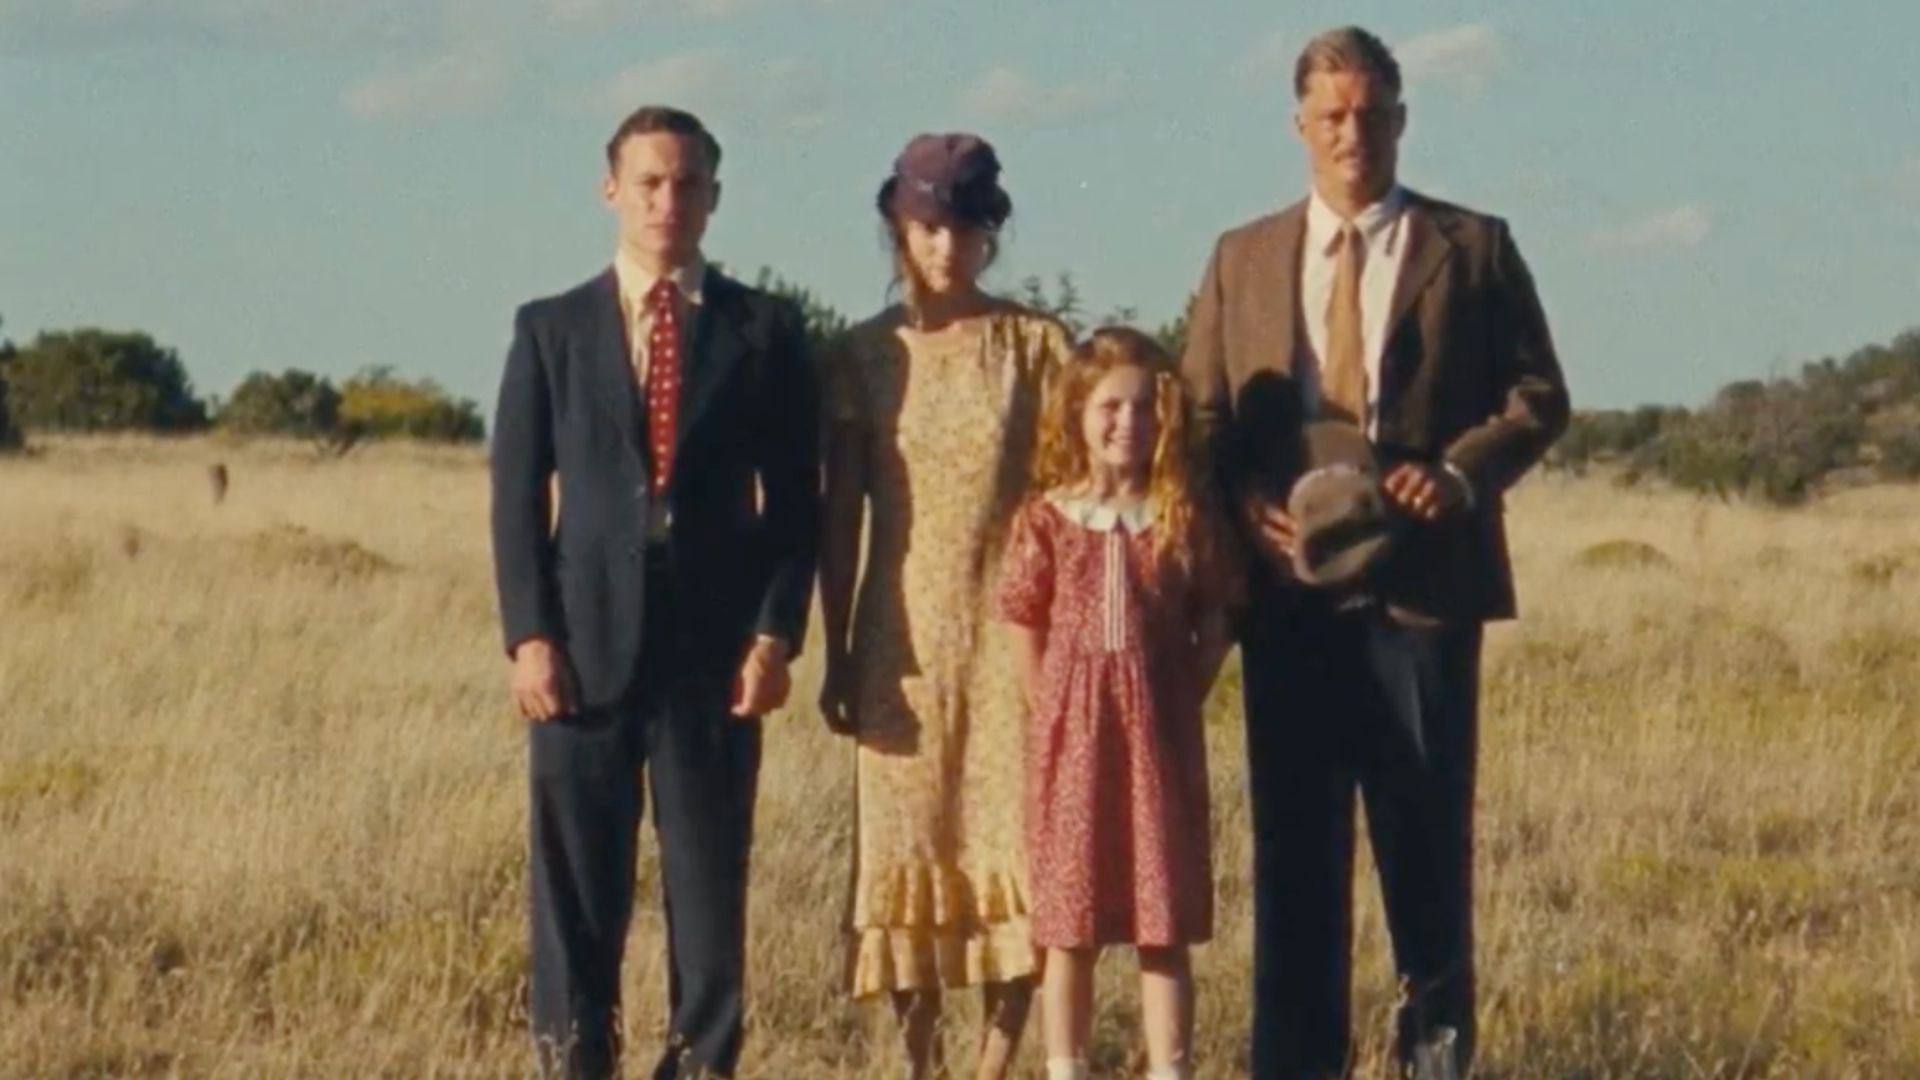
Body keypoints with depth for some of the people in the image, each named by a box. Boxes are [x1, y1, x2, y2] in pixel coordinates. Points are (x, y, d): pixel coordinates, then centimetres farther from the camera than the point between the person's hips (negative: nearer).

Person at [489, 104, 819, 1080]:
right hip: (585, 646, 0)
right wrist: (529, 636, -5)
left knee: (711, 888, 1)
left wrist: (776, 633, -5)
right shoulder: (550, 330, 8)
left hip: (716, 655, 0)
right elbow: (517, 495, 5)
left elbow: (794, 499, 6)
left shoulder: (764, 333, 7)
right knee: (576, 893, 2)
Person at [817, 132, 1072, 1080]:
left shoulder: (1035, 345, 3)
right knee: (906, 844, 1)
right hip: (904, 634, 1)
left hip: (1010, 630, -1)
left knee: (1018, 839, -5)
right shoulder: (864, 355, 5)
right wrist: (838, 656, 3)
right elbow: (839, 516, 6)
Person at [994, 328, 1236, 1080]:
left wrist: (1174, 707, -3)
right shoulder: (1046, 519, 0)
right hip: (1071, 735, 0)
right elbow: (1027, 630, 5)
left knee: (1165, 929, 2)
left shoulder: (1184, 518, 2)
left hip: (1157, 735, 0)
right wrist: (1057, 716, 1)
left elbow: (1212, 631, 4)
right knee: (1069, 929, 5)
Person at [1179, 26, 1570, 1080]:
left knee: (1426, 825, 1)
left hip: (1424, 582, -2)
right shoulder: (1242, 259, 14)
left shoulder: (1473, 248, 7)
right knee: (1294, 834, 3)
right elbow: (1202, 415, 13)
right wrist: (1245, 503, -7)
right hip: (1290, 587, 2)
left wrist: (1459, 472, -13)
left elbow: (1538, 397, 4)